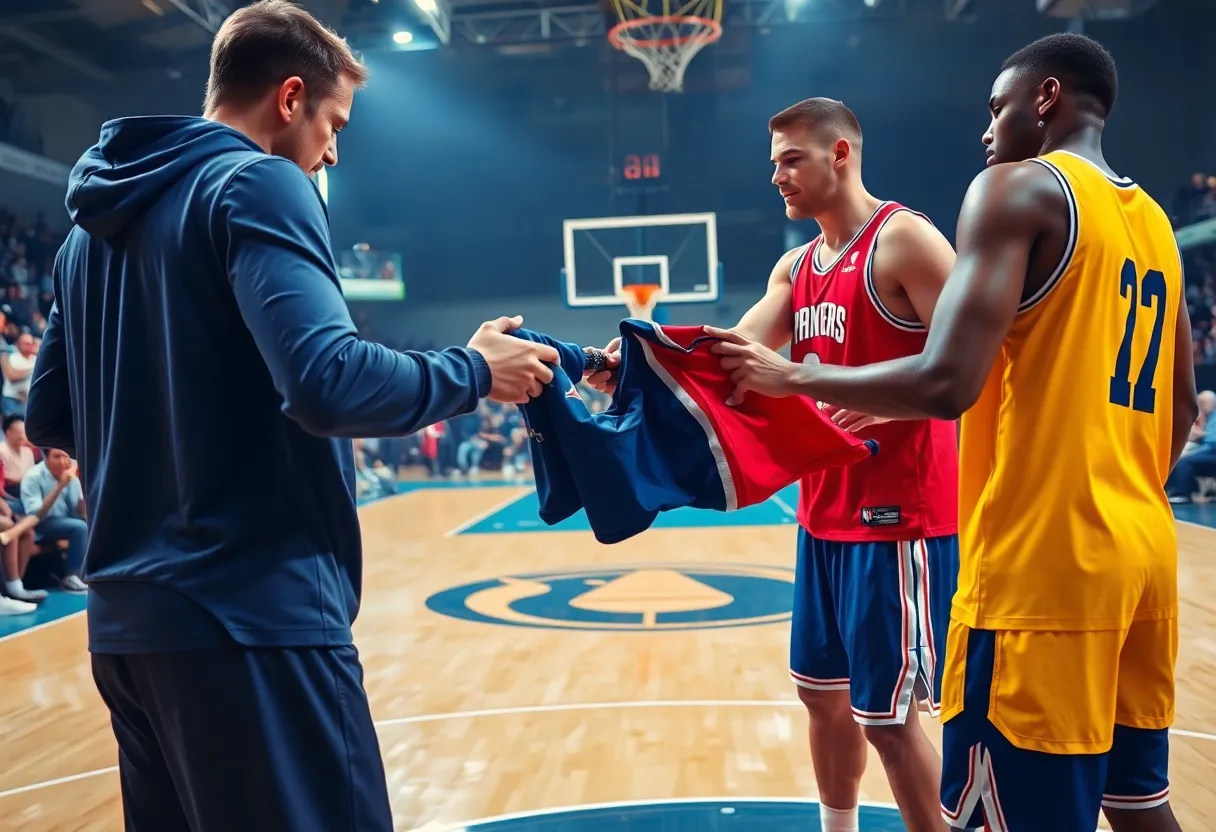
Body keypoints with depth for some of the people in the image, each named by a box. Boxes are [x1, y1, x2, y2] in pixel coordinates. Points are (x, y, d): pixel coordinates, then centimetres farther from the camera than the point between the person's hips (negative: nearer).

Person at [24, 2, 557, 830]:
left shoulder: (97, 221, 16)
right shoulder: (258, 184, -9)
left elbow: (48, 416, 20)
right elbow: (326, 381, -23)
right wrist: (475, 372, -8)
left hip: (128, 621, 9)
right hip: (253, 616, -9)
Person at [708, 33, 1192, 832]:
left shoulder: (1020, 189, -9)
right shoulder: (1154, 221, 16)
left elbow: (947, 384, -20)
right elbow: (1182, 408, 20)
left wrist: (792, 378, -9)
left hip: (1044, 561, -9)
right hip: (1144, 551, 9)